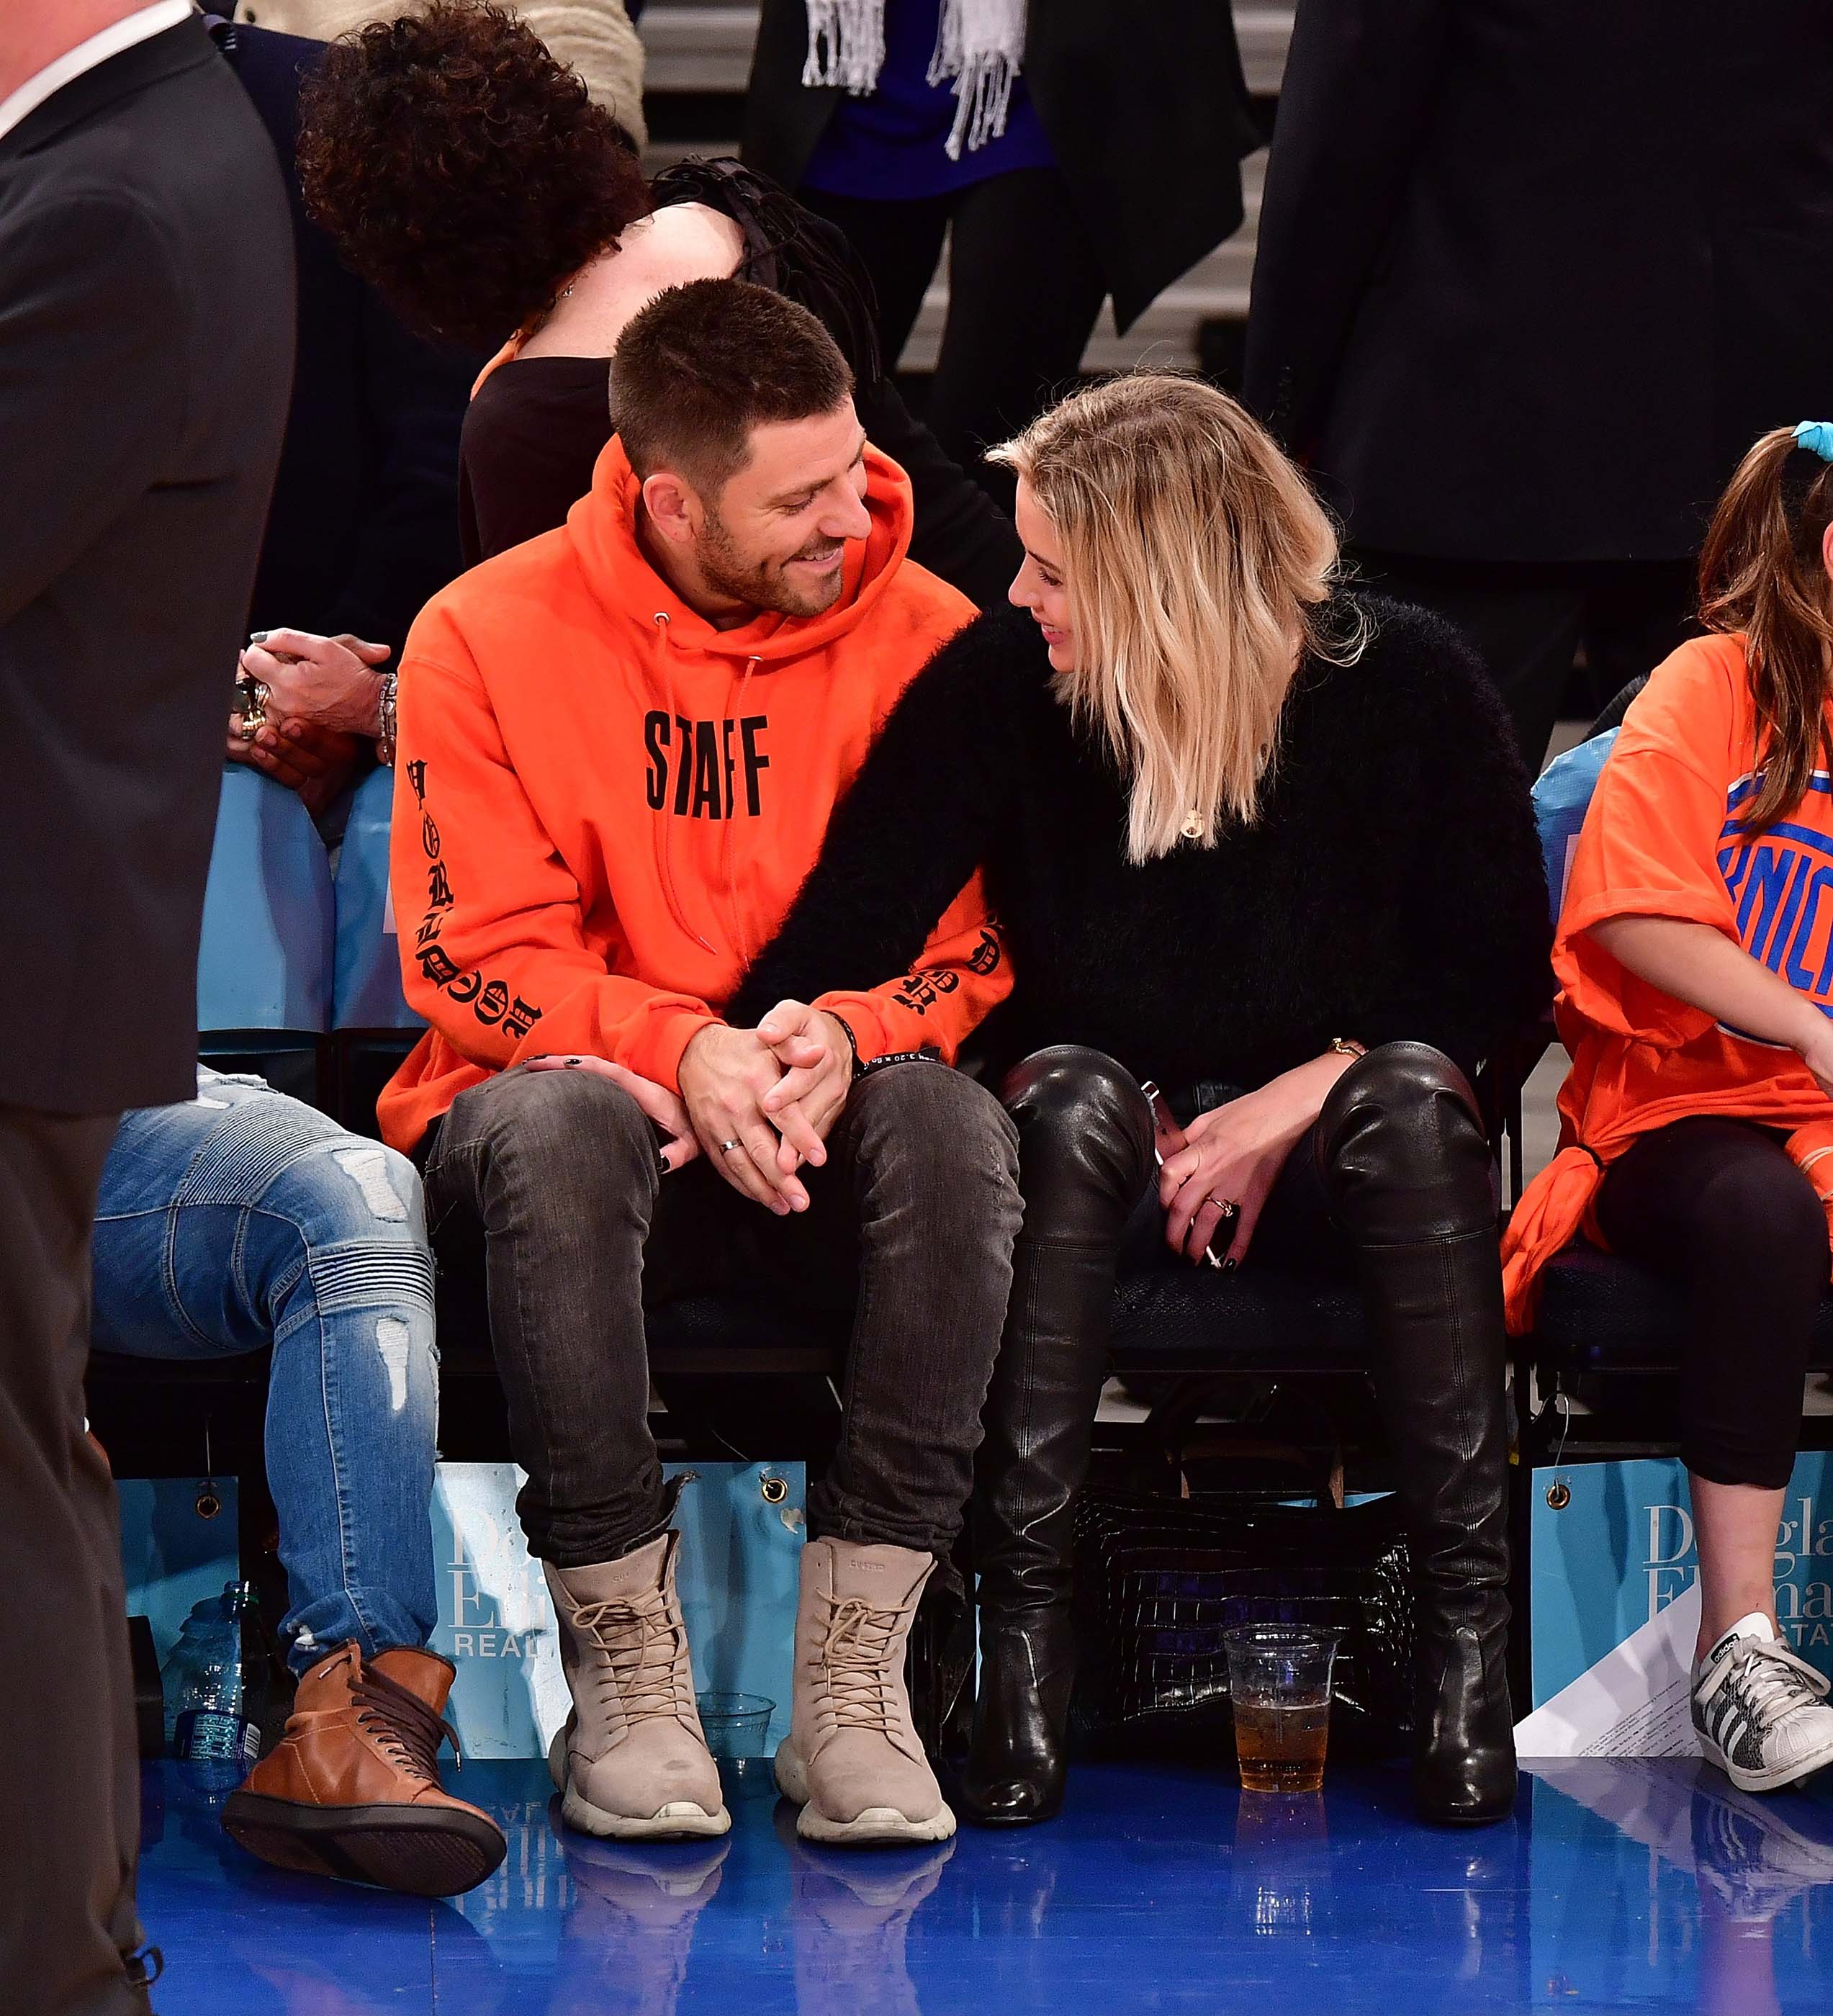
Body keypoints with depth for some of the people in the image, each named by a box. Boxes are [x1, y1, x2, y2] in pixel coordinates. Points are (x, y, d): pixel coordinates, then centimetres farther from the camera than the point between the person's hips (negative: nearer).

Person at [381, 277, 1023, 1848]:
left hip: (822, 1146, 1)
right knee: (557, 1122, -37)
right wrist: (680, 1049, -25)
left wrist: (843, 1041, -24)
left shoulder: (927, 638, -3)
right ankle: (625, 1672, -28)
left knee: (953, 1119, -32)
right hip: (585, 1128, -1)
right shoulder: (489, 636, -6)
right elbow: (478, 962, -7)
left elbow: (973, 942, -2)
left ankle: (854, 1681, -30)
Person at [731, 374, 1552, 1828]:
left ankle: (1466, 1635, -33)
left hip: (1328, 1161, 0)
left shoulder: (1405, 684, -9)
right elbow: (857, 911, -16)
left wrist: (1298, 1102, -14)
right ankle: (1024, 1634, -34)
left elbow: (1502, 972, -3)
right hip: (1103, 1160, 0)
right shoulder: (1003, 680, -9)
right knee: (1074, 1094, -34)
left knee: (1414, 1097, -33)